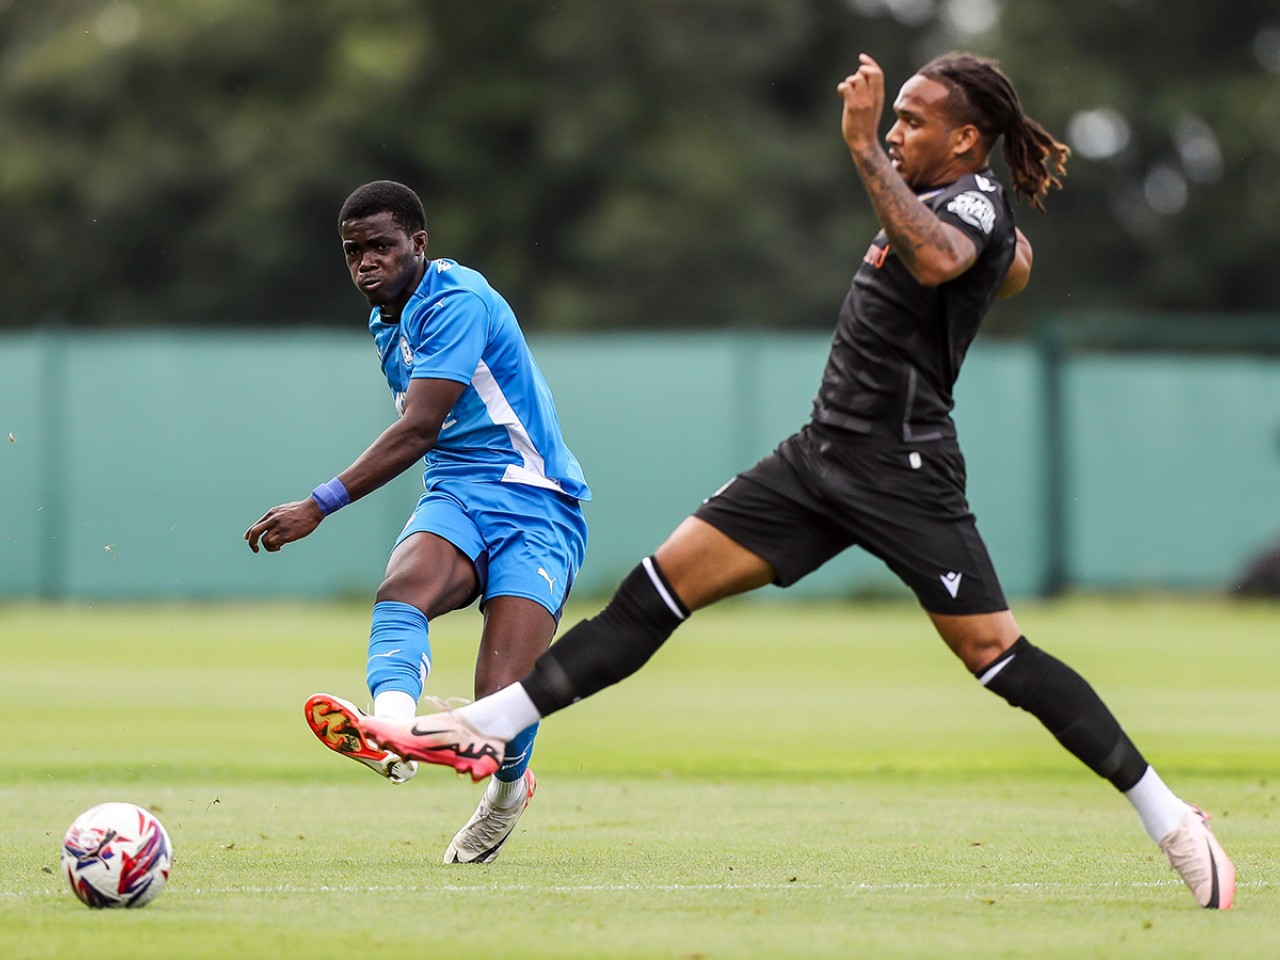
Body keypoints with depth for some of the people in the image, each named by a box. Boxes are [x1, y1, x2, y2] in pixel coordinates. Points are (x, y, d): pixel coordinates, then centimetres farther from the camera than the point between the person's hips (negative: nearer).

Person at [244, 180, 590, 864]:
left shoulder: (456, 303, -14)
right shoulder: (387, 324, 16)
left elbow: (419, 429, -24)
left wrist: (322, 505, -28)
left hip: (535, 510, -7)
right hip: (455, 499, 7)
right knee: (401, 590, -31)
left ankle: (506, 791, 19)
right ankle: (390, 732, -59)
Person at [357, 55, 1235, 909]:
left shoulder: (975, 202, -12)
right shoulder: (952, 198, 13)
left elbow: (937, 259, -39)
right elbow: (1016, 263, 36)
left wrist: (863, 147, -38)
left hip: (901, 472, -9)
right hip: (823, 454, 9)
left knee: (995, 652, -11)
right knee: (661, 586, 1)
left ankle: (1169, 818, -1)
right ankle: (487, 731, 0)